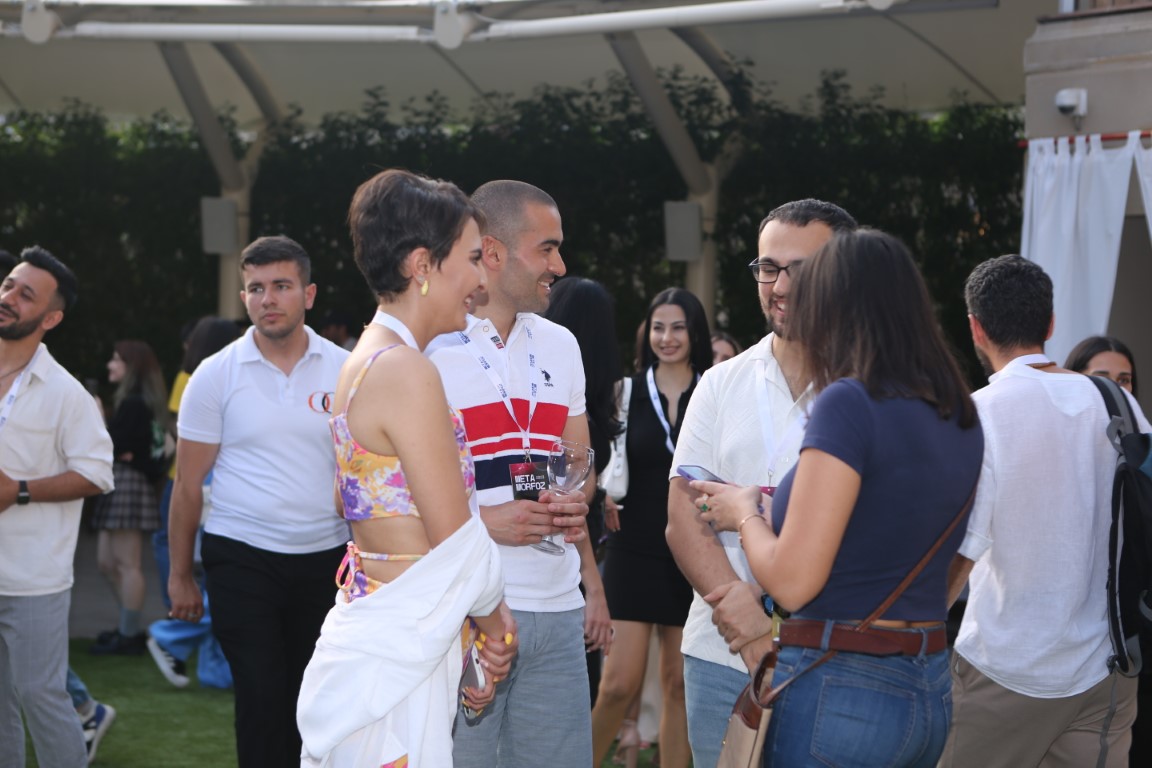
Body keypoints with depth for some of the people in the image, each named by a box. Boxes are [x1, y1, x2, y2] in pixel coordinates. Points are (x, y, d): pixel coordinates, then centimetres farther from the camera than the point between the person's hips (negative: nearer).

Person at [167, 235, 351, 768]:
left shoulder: (344, 371, 2)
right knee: (262, 700, -6)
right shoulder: (216, 376, -2)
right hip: (242, 561, -2)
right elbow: (189, 483, 3)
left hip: (326, 558, 2)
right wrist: (180, 575, 3)